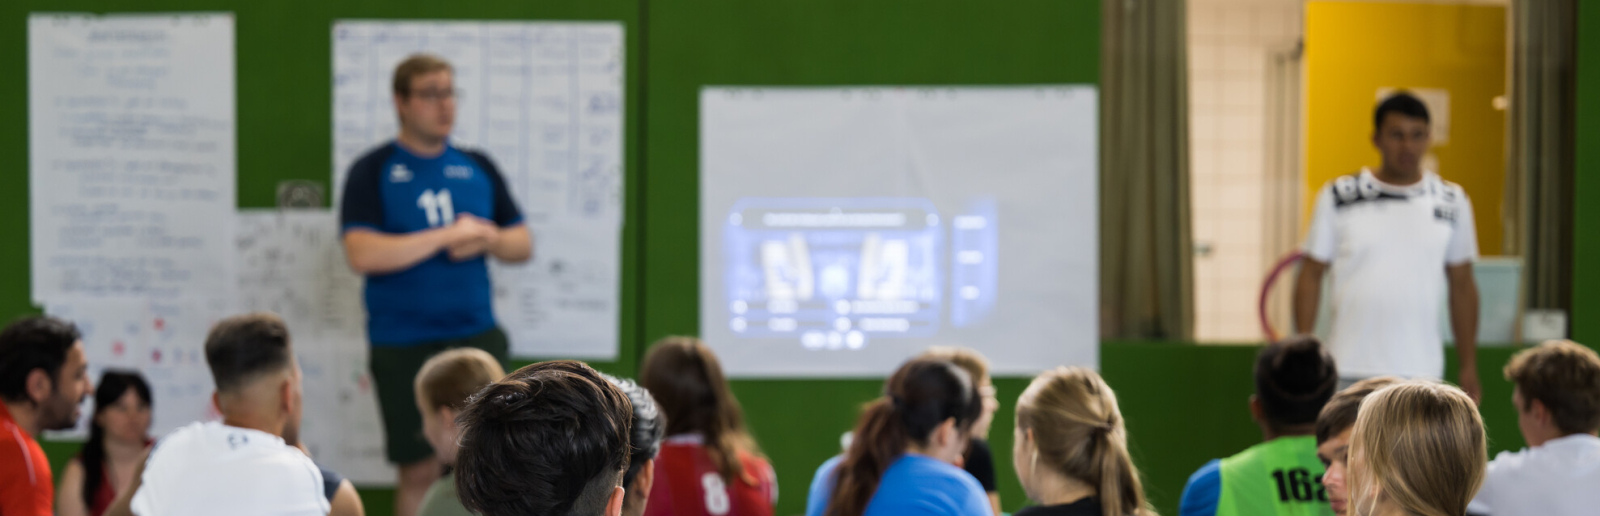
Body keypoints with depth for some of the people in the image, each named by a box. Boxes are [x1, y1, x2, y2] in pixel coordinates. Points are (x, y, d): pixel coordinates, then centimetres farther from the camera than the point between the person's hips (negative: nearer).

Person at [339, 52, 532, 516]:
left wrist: (488, 239, -8)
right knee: (420, 472, 2)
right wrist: (446, 236, -14)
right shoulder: (373, 172, -2)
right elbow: (363, 255, -16)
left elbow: (523, 245, 15)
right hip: (404, 345, -3)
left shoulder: (477, 167, 11)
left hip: (477, 336, 3)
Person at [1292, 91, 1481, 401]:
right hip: (1348, 373, -1)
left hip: (1421, 375, 1)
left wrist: (1469, 367, 9)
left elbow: (1462, 286, 11)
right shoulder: (1337, 198, 2)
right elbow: (1311, 275, 4)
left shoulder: (1452, 202, 7)